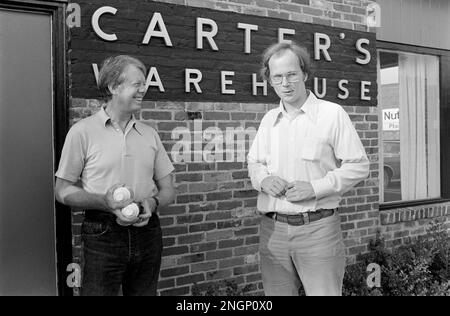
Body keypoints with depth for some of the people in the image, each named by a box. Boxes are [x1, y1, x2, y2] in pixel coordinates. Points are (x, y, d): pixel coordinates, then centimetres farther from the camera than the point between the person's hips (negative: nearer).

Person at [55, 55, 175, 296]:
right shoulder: (83, 131, -3)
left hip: (147, 231, 4)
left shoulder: (149, 134, 9)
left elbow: (168, 190, 12)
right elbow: (62, 191, -2)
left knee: (145, 292, 14)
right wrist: (105, 202, -18)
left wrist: (153, 202, -10)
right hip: (103, 236, -4)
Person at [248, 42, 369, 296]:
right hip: (273, 229, 4)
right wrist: (264, 179, -5)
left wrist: (316, 187, -15)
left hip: (318, 228, -4)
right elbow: (254, 163, 18)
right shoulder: (269, 119, 11)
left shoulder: (332, 113, -4)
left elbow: (359, 165, -4)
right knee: (277, 292, 12)